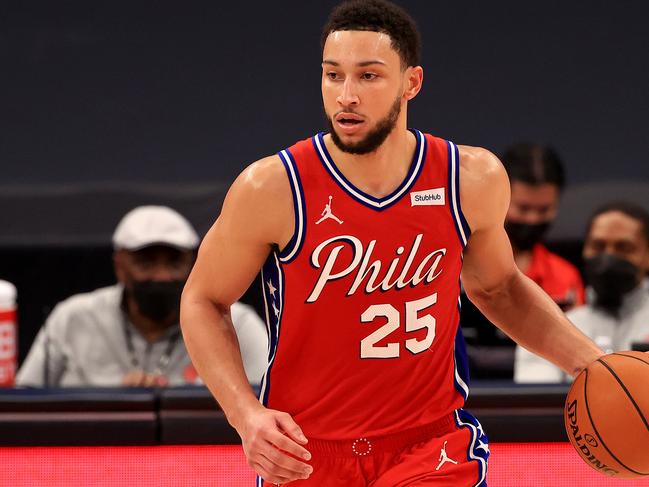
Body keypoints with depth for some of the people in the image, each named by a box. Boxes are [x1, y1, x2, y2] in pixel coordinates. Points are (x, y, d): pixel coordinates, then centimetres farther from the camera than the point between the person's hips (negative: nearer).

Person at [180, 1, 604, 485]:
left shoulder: (473, 180, -4)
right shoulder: (272, 188, -13)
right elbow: (203, 303, 0)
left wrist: (589, 361, 5)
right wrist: (246, 415, -13)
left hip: (431, 441, 0)